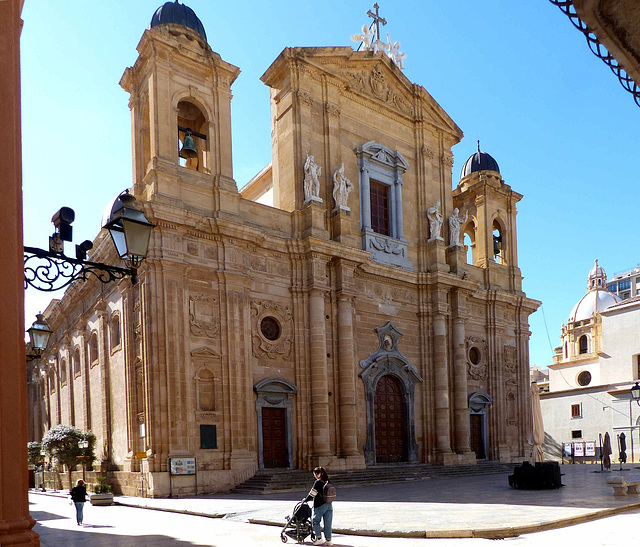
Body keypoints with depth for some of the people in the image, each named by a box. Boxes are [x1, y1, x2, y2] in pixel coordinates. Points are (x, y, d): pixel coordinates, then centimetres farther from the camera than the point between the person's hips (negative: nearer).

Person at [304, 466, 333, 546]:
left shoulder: (318, 482, -13)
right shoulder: (327, 481, 9)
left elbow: (312, 494, -11)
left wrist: (306, 500, 4)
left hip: (320, 505, -7)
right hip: (329, 504, 7)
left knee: (316, 521, 8)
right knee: (328, 523, 9)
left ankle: (319, 538, 4)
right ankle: (329, 540, 9)